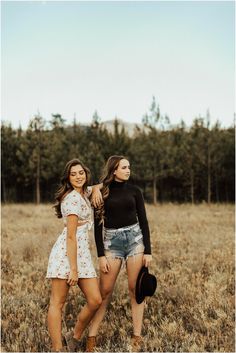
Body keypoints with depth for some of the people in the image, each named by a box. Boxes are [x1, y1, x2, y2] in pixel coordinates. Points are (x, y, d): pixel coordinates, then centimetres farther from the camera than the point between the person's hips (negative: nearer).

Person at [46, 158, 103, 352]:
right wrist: (73, 269, -17)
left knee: (95, 301, 2)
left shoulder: (83, 193, 15)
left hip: (82, 251, 9)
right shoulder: (73, 199, -12)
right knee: (57, 303, -3)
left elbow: (98, 186, 39)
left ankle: (75, 337, 21)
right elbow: (71, 237, -15)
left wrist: (97, 190, 14)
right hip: (66, 251, -9)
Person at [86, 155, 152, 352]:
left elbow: (143, 221, 4)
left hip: (135, 238, 1)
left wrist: (148, 251, -1)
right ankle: (92, 337, 10)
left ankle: (137, 337, 12)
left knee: (135, 289, 2)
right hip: (112, 241, -1)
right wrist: (101, 255, -5)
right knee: (105, 290, 0)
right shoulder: (102, 192, 0)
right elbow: (98, 225, 0)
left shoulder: (134, 191, 4)